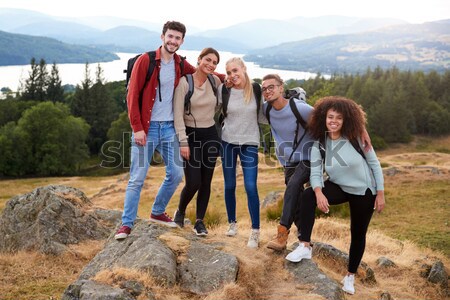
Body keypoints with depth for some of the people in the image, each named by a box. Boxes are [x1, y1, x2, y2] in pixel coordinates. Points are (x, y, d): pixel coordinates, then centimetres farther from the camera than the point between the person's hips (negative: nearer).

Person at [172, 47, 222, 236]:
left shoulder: (215, 81, 2)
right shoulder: (184, 82, -11)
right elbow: (178, 114, -13)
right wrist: (183, 141, -16)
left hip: (211, 136, 4)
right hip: (191, 135, -4)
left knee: (206, 182, 5)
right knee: (193, 182, -9)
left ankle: (200, 221, 18)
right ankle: (180, 211, 21)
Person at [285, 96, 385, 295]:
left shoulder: (356, 138, -18)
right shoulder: (319, 145, -13)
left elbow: (374, 164, -10)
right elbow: (315, 173, -19)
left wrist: (380, 194, -10)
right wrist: (319, 193, -40)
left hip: (364, 191, -1)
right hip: (339, 188, 1)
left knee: (358, 234, 10)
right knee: (308, 195, -27)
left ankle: (350, 275, 33)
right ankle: (305, 246, -22)